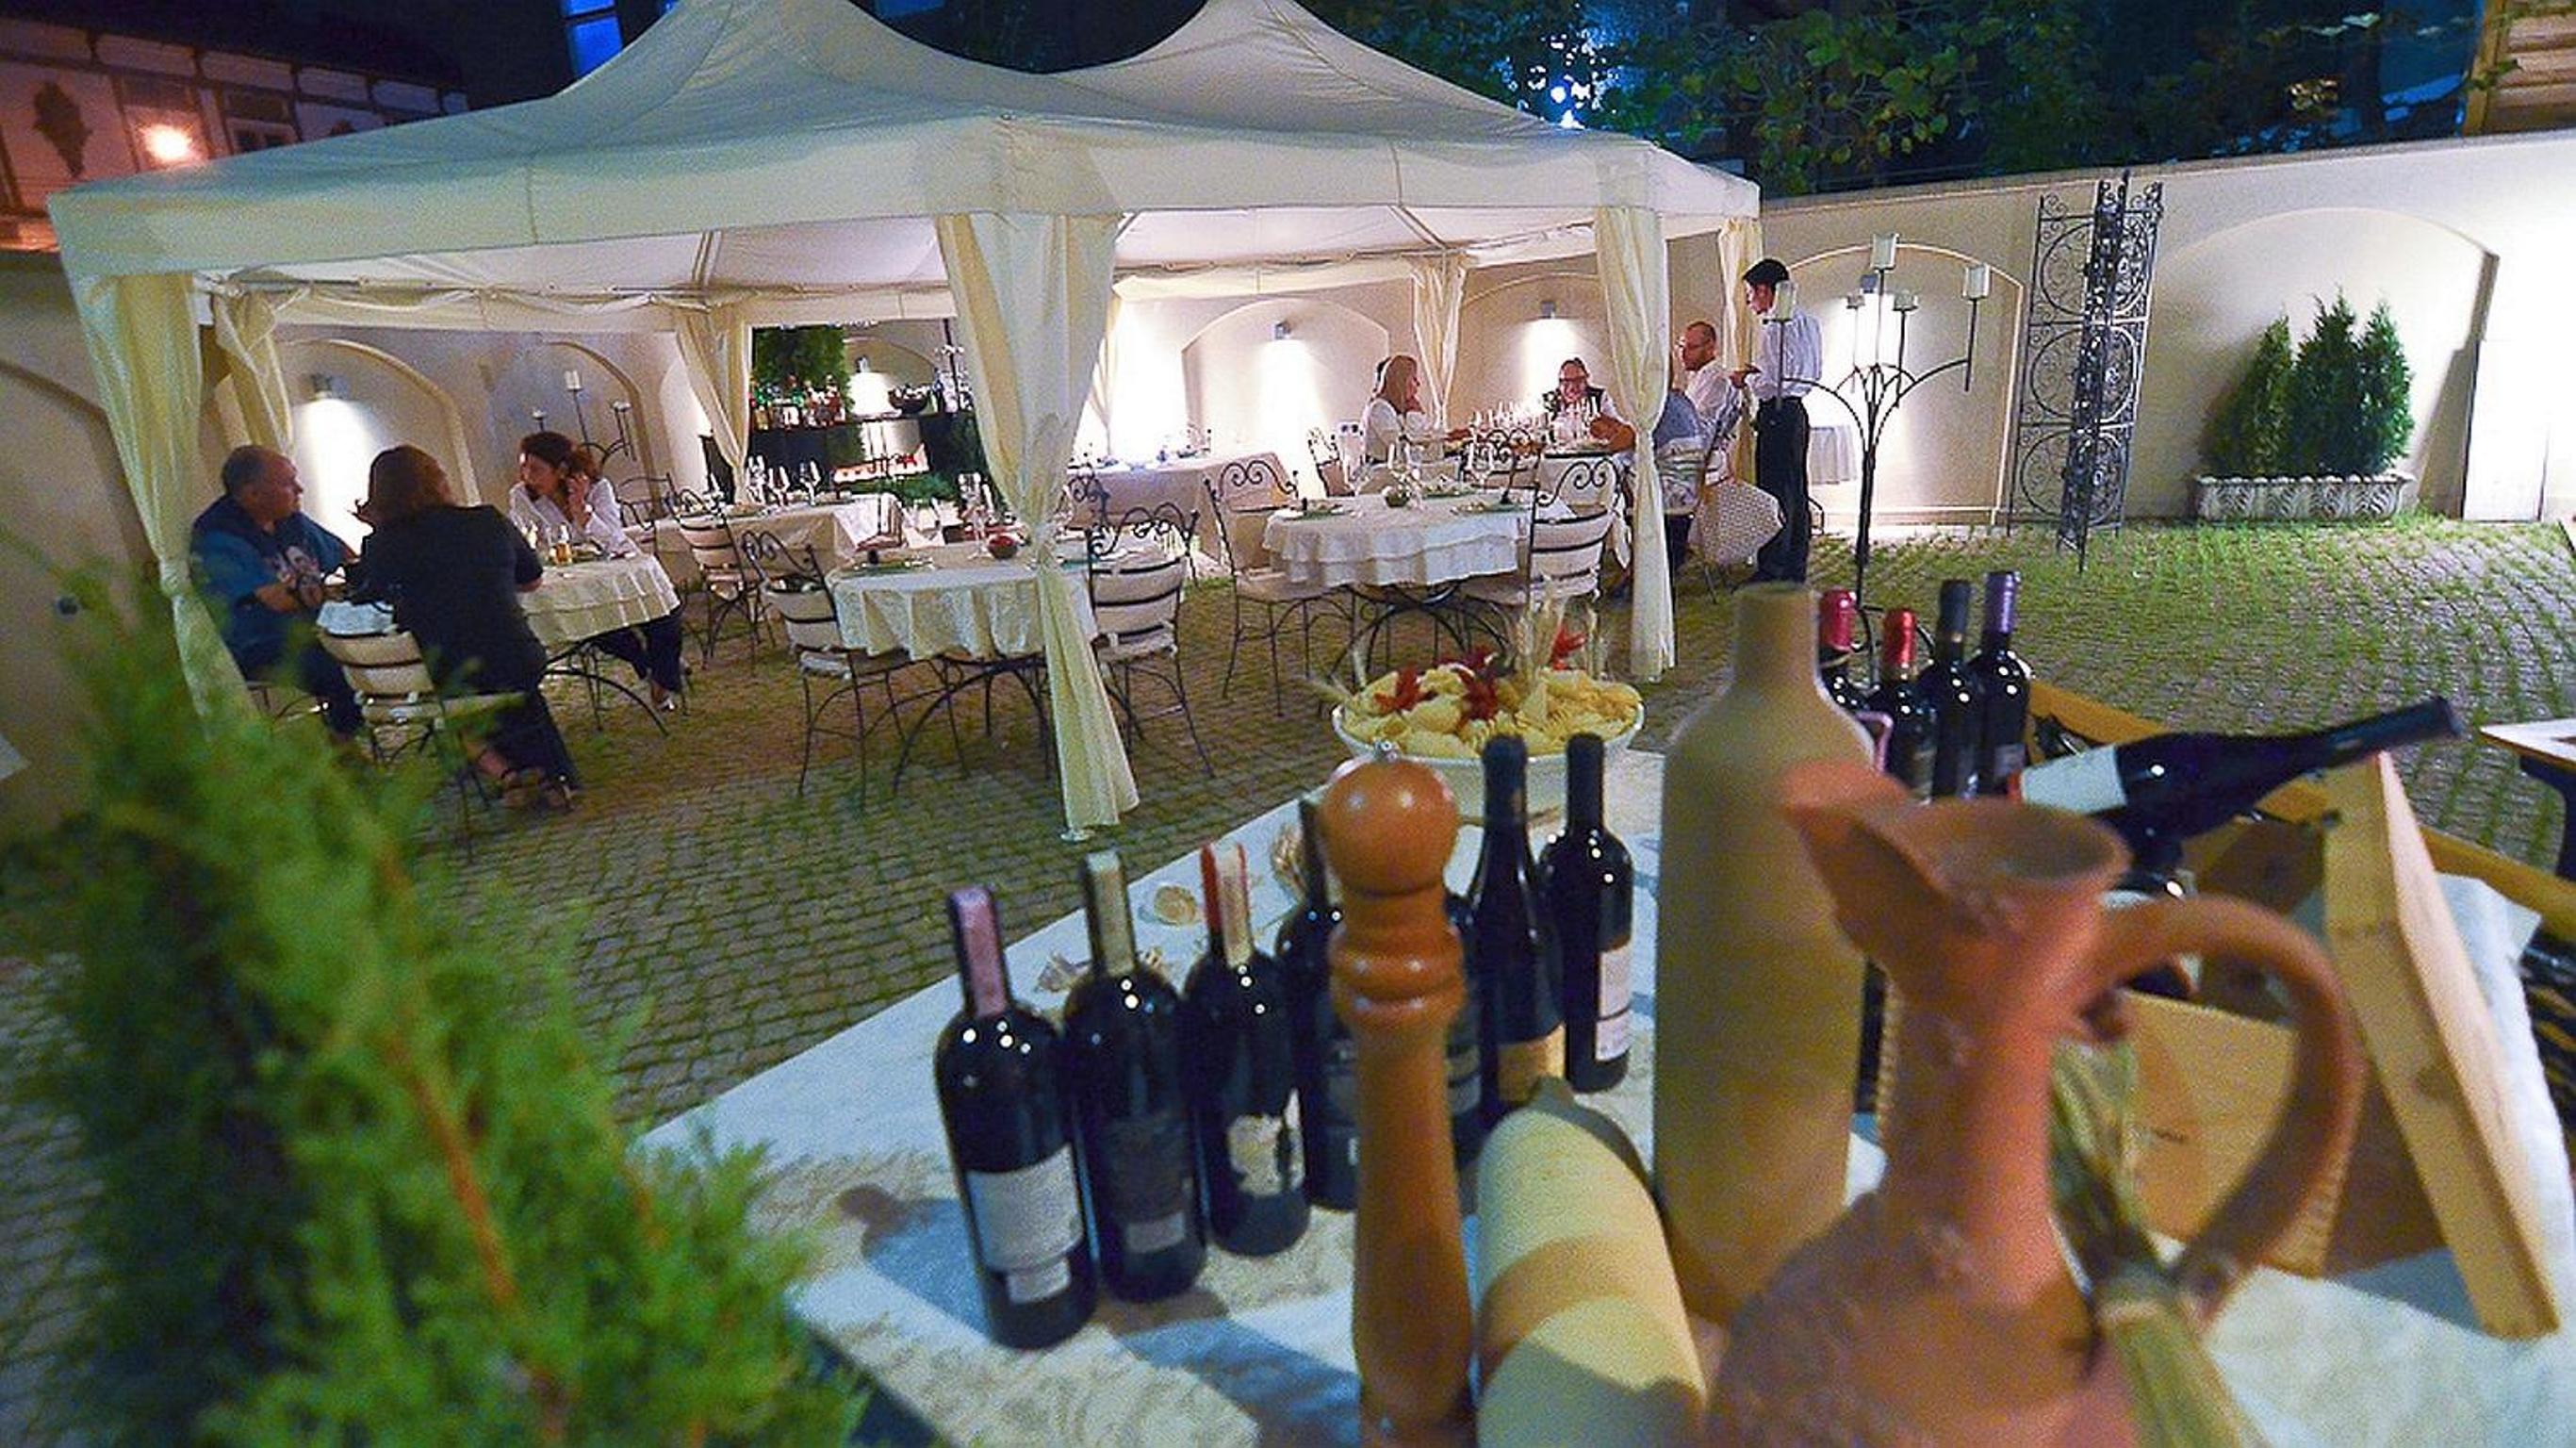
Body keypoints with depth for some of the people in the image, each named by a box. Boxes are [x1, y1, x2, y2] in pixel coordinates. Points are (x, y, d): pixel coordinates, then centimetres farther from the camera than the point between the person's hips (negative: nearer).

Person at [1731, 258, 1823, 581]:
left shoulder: (1776, 328, -17)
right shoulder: (1808, 323, 13)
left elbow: (1772, 385, -22)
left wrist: (1745, 379, -3)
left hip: (1777, 415, -10)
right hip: (1797, 412, 10)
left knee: (1775, 493, -5)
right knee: (1796, 491, 14)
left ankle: (1772, 572, 0)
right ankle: (1795, 570, 22)